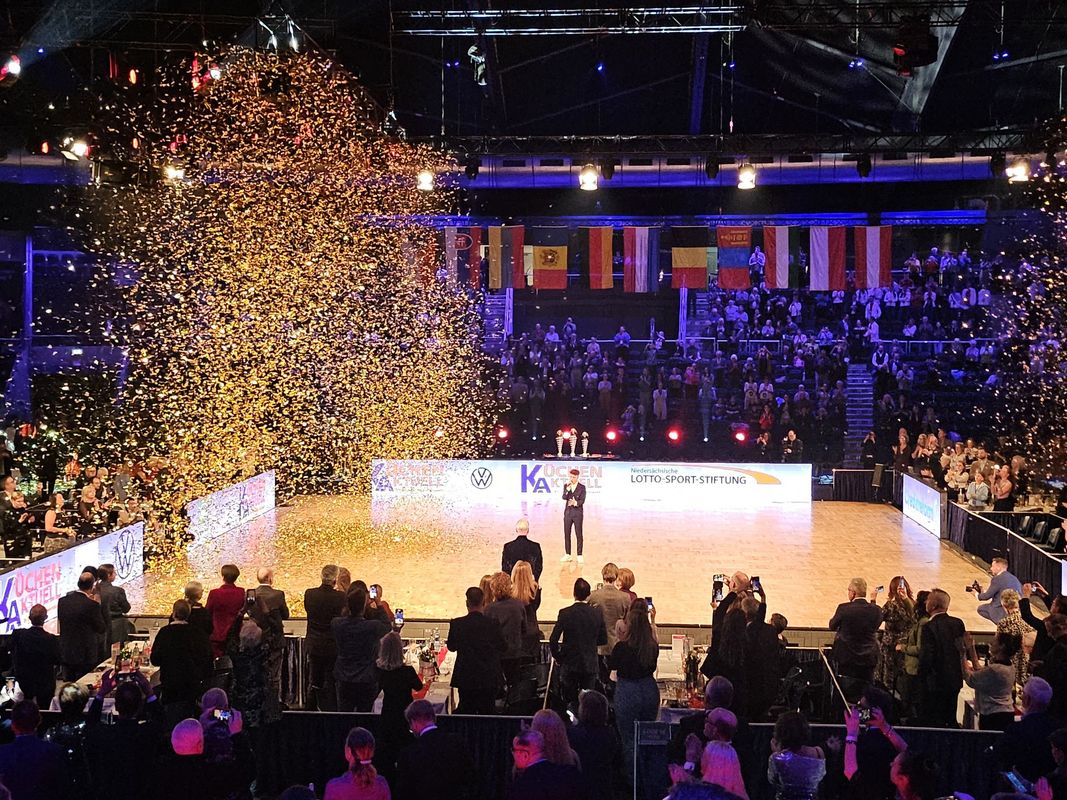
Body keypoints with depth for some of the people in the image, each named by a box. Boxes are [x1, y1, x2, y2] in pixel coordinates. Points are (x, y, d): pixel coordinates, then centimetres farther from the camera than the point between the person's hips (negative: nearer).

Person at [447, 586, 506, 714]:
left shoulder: (457, 624, -10)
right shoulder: (492, 624, -12)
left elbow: (451, 647, 6)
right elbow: (503, 647, 2)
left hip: (465, 679, 0)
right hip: (489, 679, 0)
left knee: (466, 713, 12)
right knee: (487, 713, 9)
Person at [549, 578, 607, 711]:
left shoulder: (565, 613, -12)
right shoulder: (597, 613, -6)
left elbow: (553, 639, -13)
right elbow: (603, 639, 3)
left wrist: (558, 657, 3)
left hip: (570, 665, -2)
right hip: (590, 665, 2)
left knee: (569, 702, 8)